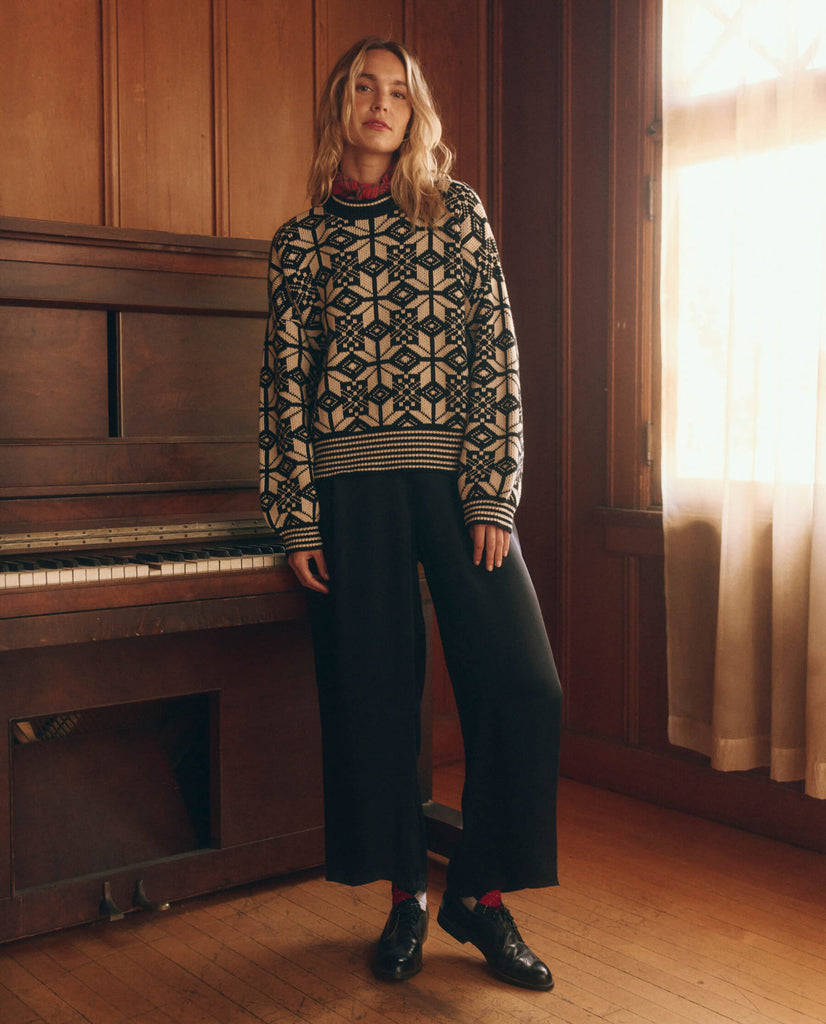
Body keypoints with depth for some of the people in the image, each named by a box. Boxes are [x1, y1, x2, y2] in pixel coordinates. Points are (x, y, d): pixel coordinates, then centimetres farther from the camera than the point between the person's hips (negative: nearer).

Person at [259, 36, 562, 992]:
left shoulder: (458, 213, 9)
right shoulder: (301, 240, 9)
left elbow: (496, 356, 2)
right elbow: (284, 383, 6)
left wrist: (494, 497, -7)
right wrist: (297, 519, -1)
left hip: (456, 475, 0)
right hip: (351, 484, 0)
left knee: (522, 686, -7)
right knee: (373, 691, 4)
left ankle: (481, 893, 12)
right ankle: (406, 893, 22)